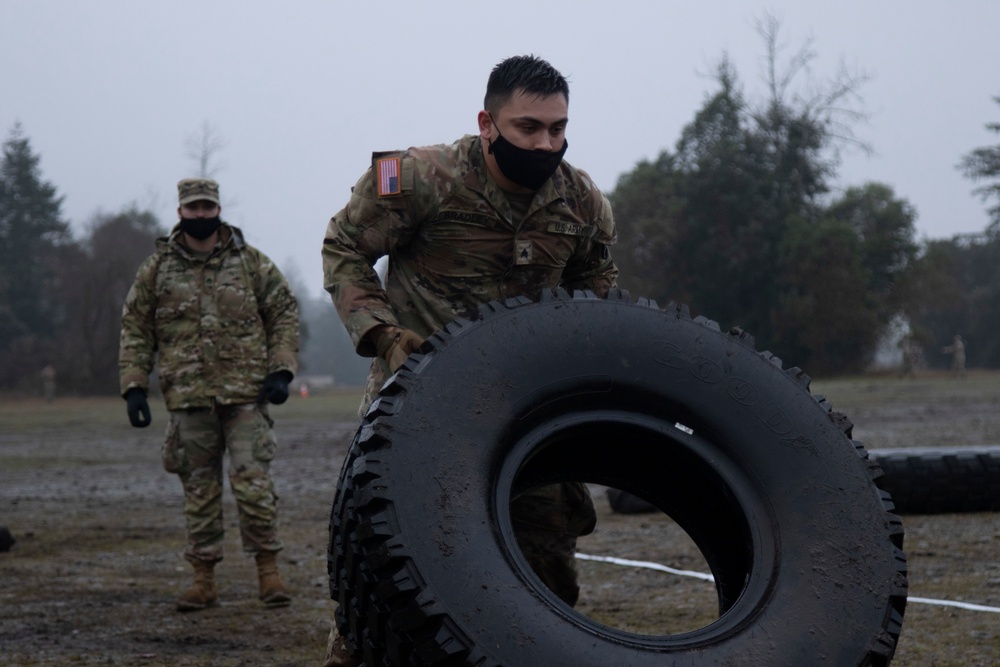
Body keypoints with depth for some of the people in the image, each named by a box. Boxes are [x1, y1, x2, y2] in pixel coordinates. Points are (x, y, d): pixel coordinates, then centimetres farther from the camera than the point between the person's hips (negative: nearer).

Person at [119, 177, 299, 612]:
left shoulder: (250, 262, 6)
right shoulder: (157, 268, 7)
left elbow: (284, 312, 10)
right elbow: (135, 329, 10)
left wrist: (281, 370, -1)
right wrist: (134, 387, 2)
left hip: (245, 393, -1)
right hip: (188, 396, 2)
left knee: (253, 482, -8)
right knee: (199, 489, 6)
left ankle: (268, 571, 2)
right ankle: (203, 580, 13)